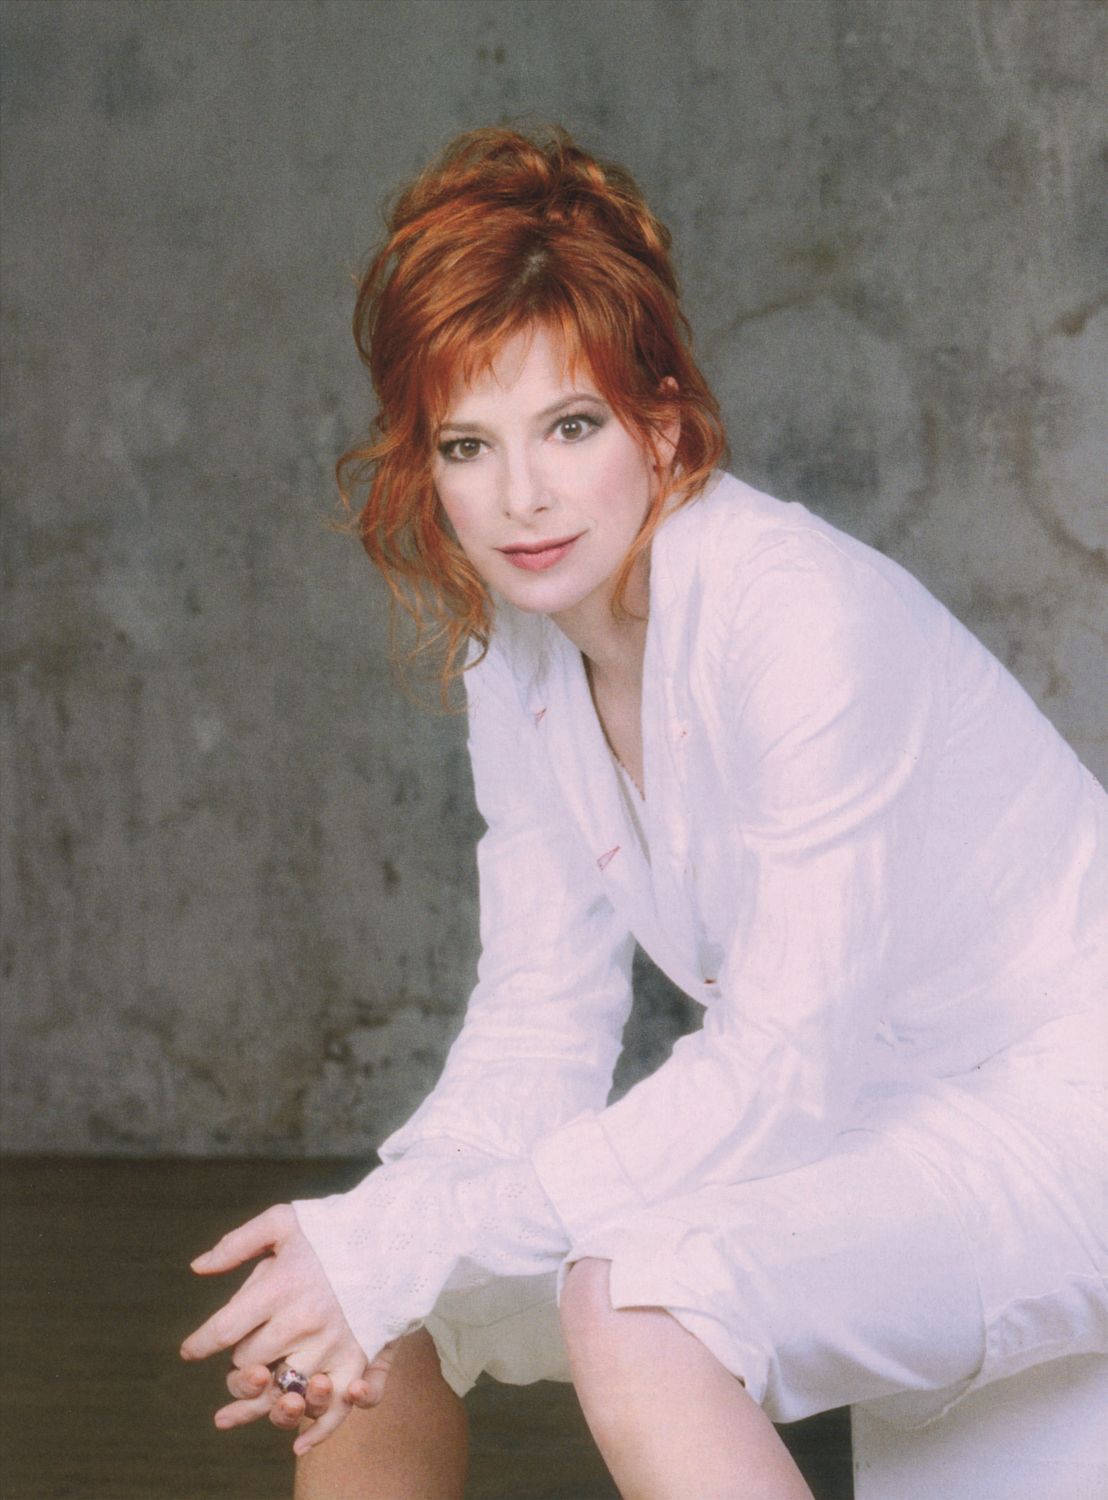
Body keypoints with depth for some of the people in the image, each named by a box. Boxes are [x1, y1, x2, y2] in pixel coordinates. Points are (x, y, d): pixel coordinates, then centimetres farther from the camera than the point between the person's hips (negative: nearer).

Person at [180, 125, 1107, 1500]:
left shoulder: (803, 616, -25)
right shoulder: (513, 651, -1)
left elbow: (778, 1065, -26)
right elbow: (538, 1034, 1)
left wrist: (400, 1245, -28)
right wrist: (362, 1242, -18)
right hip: (843, 1128, 8)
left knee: (634, 1297, -33)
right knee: (336, 1324, 1)